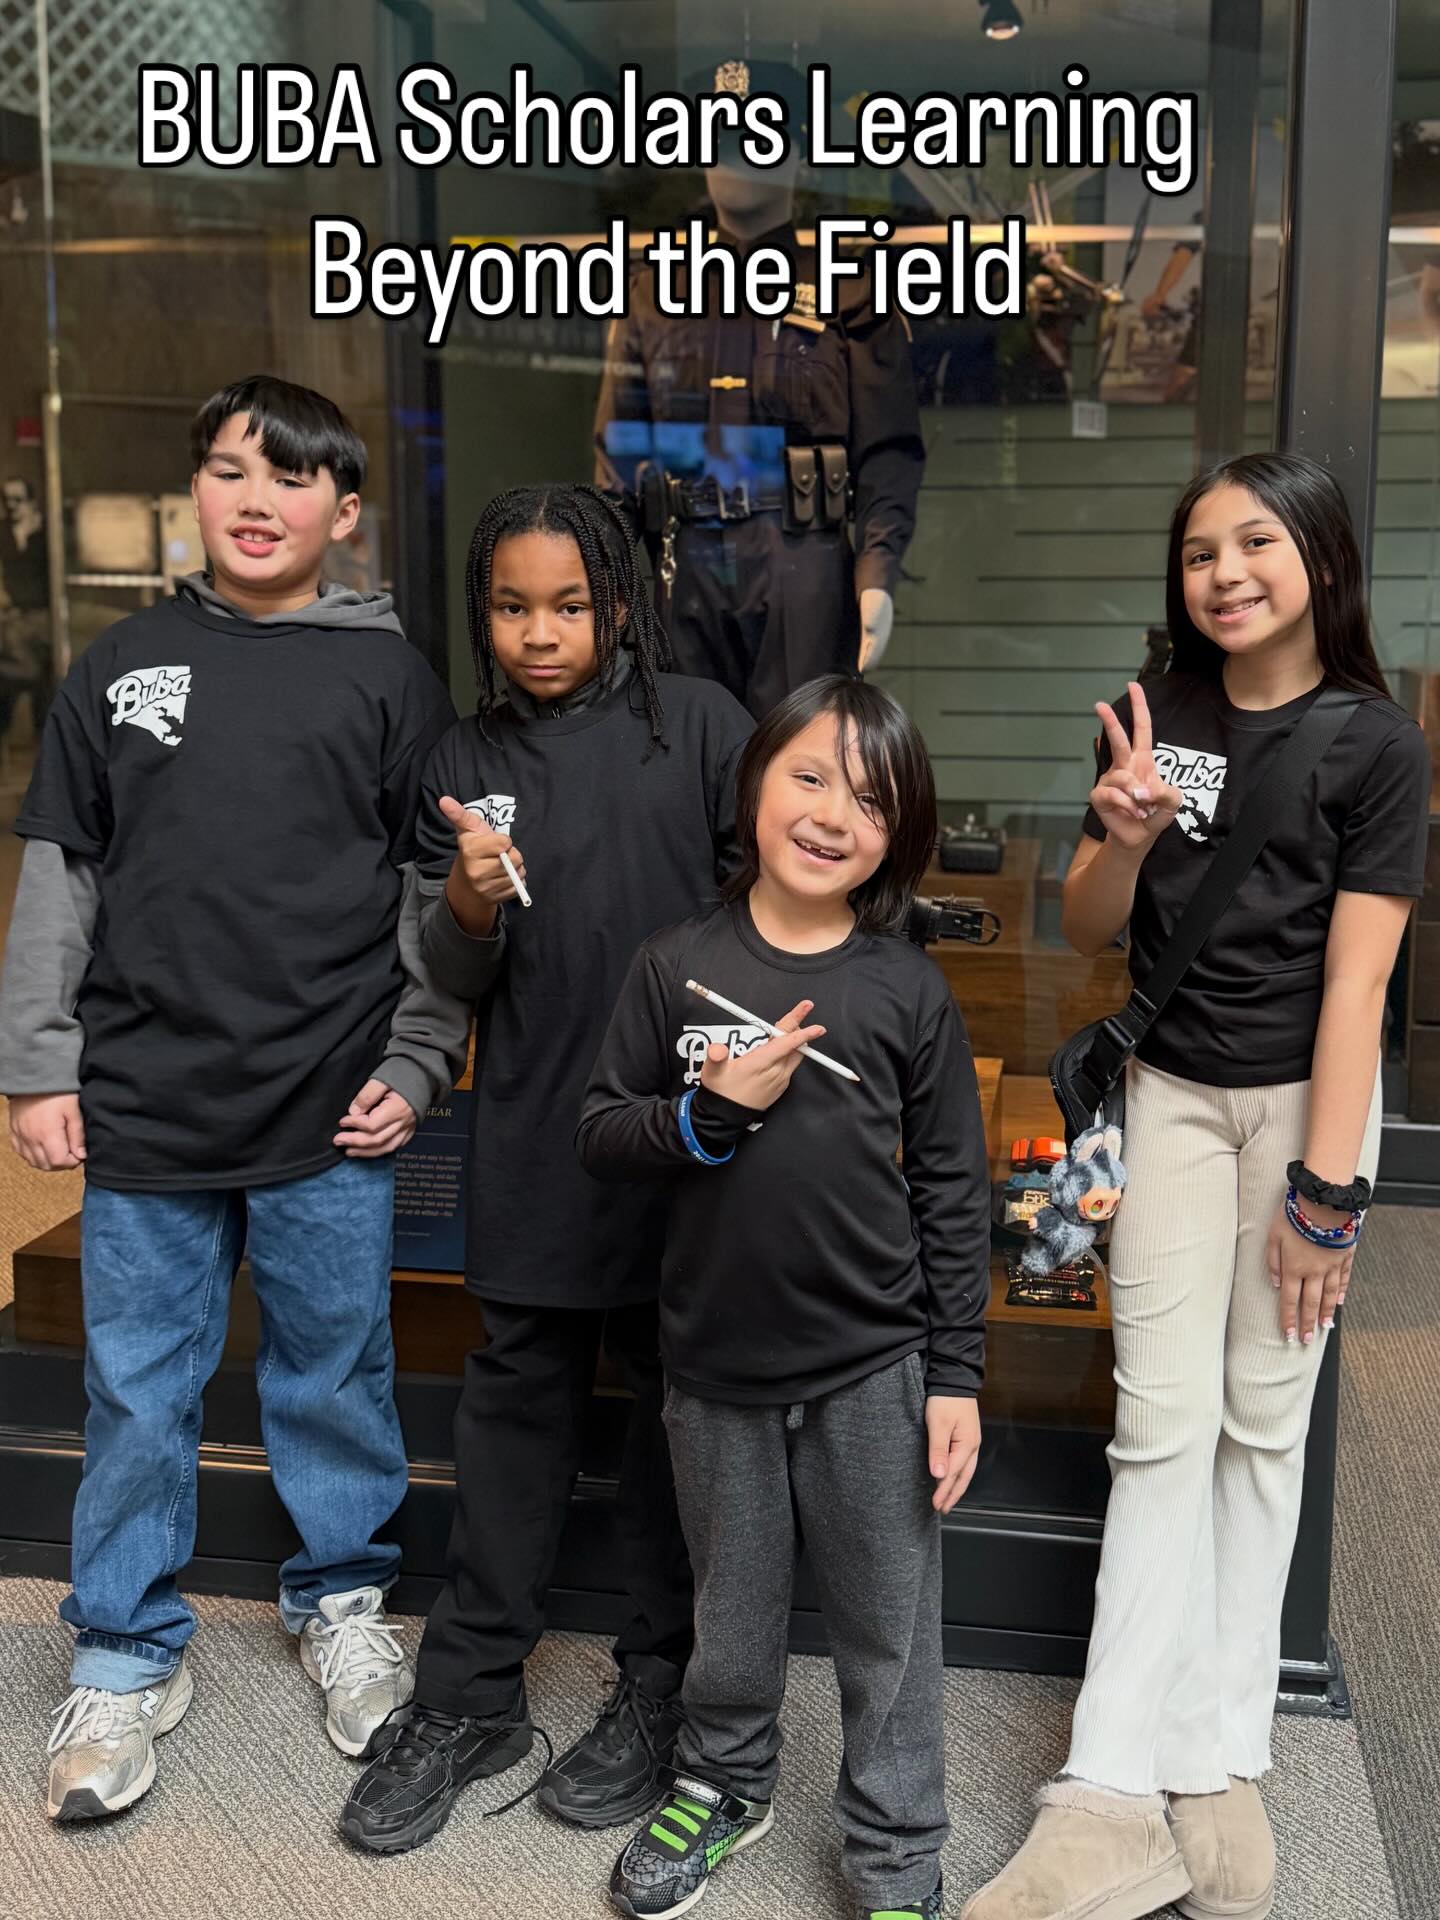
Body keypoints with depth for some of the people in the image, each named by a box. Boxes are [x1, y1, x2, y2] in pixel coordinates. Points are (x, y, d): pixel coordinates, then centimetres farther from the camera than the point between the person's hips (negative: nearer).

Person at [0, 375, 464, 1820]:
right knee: (136, 1394, 10)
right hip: (143, 1106, 2)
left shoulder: (388, 677, 2)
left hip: (332, 1113, -1)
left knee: (333, 1376, 12)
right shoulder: (121, 667, 7)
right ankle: (126, 1658, 29)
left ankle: (342, 1603, 36)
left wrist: (415, 1067, -2)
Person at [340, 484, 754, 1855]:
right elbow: (455, 979, 6)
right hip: (536, 1137, 3)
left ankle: (660, 1685, 28)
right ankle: (470, 1694, 26)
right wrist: (470, 905, -15)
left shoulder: (695, 723, -3)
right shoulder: (466, 763, 6)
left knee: (674, 1395, 10)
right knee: (518, 1394, 12)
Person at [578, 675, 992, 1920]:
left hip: (875, 1371, -1)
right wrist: (708, 1113, -19)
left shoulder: (909, 990, -6)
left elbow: (955, 1195, -2)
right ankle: (725, 1784, 46)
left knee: (889, 1630, 13)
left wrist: (955, 1375, -3)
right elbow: (600, 1137, -1)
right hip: (719, 1362, 1)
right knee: (733, 1611, 21)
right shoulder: (678, 967, -4)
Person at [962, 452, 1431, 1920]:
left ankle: (1216, 1765, 16)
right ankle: (1117, 1800, -1)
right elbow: (1088, 933, 6)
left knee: (1264, 1421, 5)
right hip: (1172, 1089, 2)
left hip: (1305, 1094, -2)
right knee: (1164, 1424, -2)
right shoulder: (1158, 722, 3)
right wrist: (1122, 841, -15)